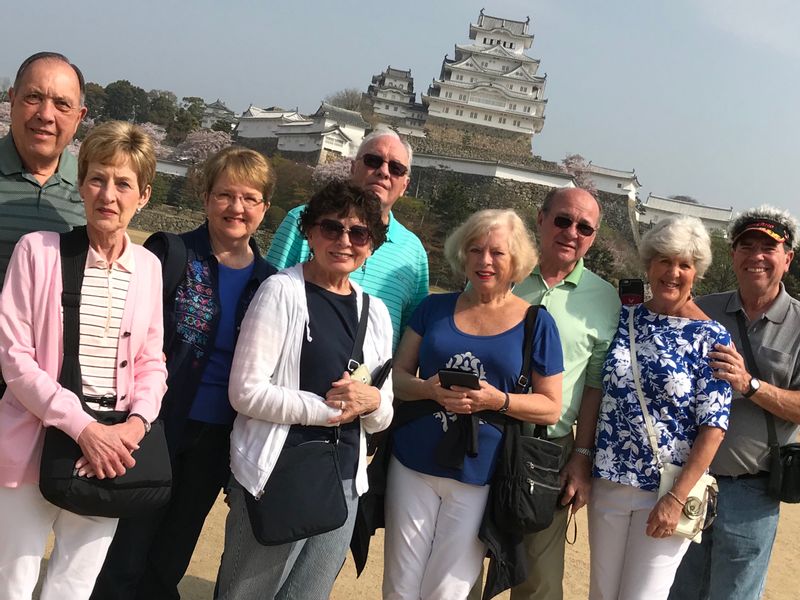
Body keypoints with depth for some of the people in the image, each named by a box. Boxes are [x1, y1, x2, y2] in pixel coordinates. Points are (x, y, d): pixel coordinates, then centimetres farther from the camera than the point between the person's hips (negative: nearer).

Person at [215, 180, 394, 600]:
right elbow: (245, 391, -13)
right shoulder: (282, 290, -7)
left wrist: (372, 402, -9)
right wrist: (328, 409, -14)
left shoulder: (375, 312, 10)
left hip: (344, 485, 6)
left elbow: (382, 419, 13)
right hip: (276, 478, -5)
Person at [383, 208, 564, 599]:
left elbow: (551, 407, 1)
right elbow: (398, 376, 6)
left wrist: (498, 400, -17)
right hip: (413, 465, 2)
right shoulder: (434, 307, 5)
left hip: (479, 476, -2)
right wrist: (429, 389, -16)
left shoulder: (536, 322, -1)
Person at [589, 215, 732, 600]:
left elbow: (713, 427, -10)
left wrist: (676, 498, -15)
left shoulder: (711, 338, -7)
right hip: (608, 482, 4)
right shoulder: (624, 319, 3)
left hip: (668, 490, -4)